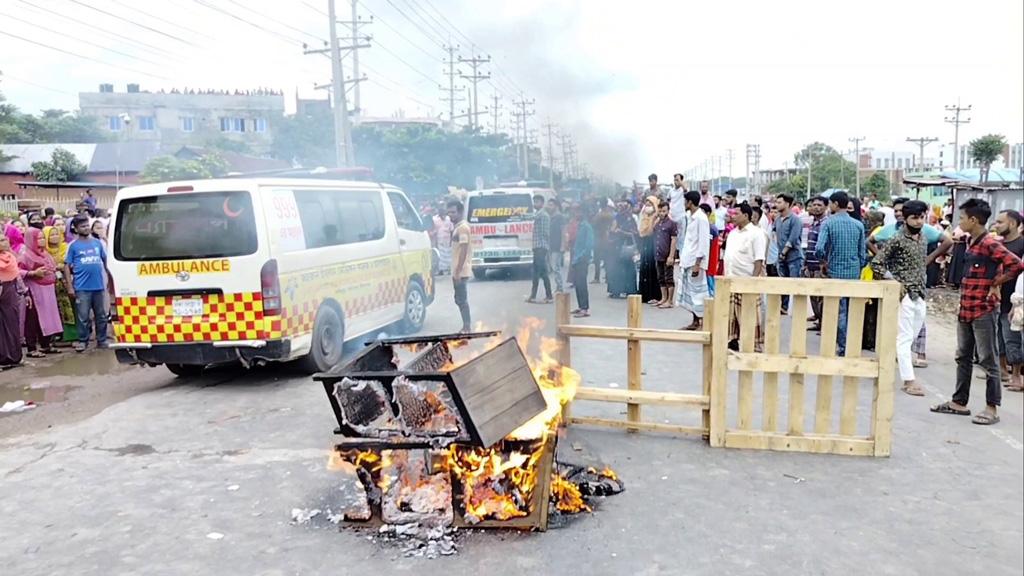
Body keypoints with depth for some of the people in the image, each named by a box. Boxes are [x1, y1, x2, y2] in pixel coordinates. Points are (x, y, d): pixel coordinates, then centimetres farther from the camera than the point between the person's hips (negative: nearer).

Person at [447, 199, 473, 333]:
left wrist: (458, 271, -22)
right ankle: (466, 326, 20)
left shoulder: (463, 227, -15)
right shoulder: (457, 227, 15)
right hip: (458, 271, 10)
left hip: (461, 272, -10)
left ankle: (467, 327, -3)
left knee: (462, 300, -7)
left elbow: (463, 251, -20)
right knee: (460, 299, 14)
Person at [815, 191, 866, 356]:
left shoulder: (828, 223, -8)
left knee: (840, 311, 1)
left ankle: (843, 348, 4)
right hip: (854, 272, 4)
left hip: (836, 271, -4)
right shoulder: (858, 225, 4)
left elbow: (819, 248, -19)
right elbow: (862, 253, 7)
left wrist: (824, 263, -1)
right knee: (853, 311, 12)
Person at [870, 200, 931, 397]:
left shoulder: (922, 238, 11)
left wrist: (922, 289, 14)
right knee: (905, 337, -7)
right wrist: (894, 282, -14)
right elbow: (876, 263, -12)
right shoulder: (898, 240, -10)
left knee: (911, 336, 11)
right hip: (904, 295, -7)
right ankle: (909, 380, -6)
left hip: (919, 295, 7)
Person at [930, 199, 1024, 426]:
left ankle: (992, 408, 8)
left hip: (983, 311, -9)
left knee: (988, 360, 0)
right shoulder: (971, 242, 11)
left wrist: (995, 284, -13)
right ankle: (959, 402, 25)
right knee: (963, 358, 15)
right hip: (965, 309, 9)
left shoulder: (990, 244, -15)